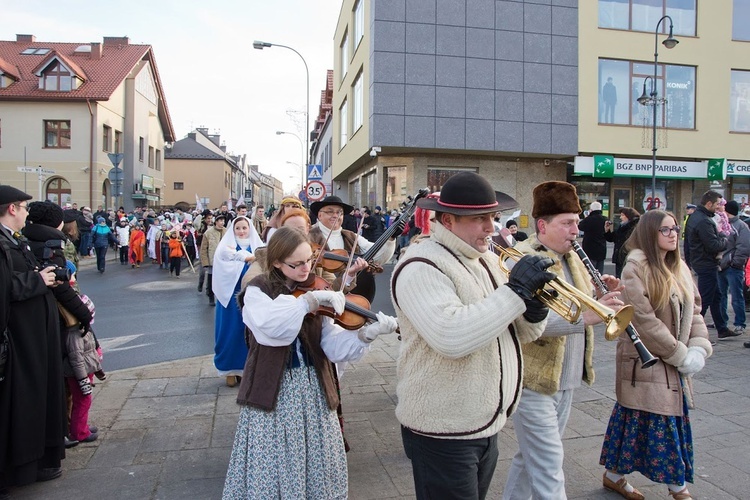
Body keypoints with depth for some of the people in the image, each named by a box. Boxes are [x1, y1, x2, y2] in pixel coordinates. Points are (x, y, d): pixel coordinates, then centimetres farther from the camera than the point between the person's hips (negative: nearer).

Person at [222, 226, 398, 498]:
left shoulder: (316, 292, 2)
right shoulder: (258, 290, -7)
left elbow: (332, 345, -9)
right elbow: (269, 324, -31)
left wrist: (366, 334, -25)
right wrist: (311, 299, -33)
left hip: (313, 391, 3)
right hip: (273, 392, -3)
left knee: (318, 466, 14)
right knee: (271, 468, 7)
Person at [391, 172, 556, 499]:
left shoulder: (487, 260, 9)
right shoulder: (420, 266, -18)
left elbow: (519, 333, 13)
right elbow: (451, 337, -33)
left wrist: (535, 305, -10)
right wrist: (515, 290, -26)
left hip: (488, 424, 8)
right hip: (444, 431, -8)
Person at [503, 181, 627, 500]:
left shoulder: (571, 258, 10)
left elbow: (577, 303, 20)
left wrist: (601, 294, 0)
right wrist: (585, 316, -40)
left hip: (565, 381, 8)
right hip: (533, 381, -8)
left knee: (530, 457, 23)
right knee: (549, 473, 0)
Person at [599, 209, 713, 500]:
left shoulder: (679, 267, 9)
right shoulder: (636, 267, -14)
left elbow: (693, 310, 10)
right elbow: (644, 319, -19)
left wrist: (698, 348, -6)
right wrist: (681, 355, -14)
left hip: (677, 363, 7)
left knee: (674, 419, 12)